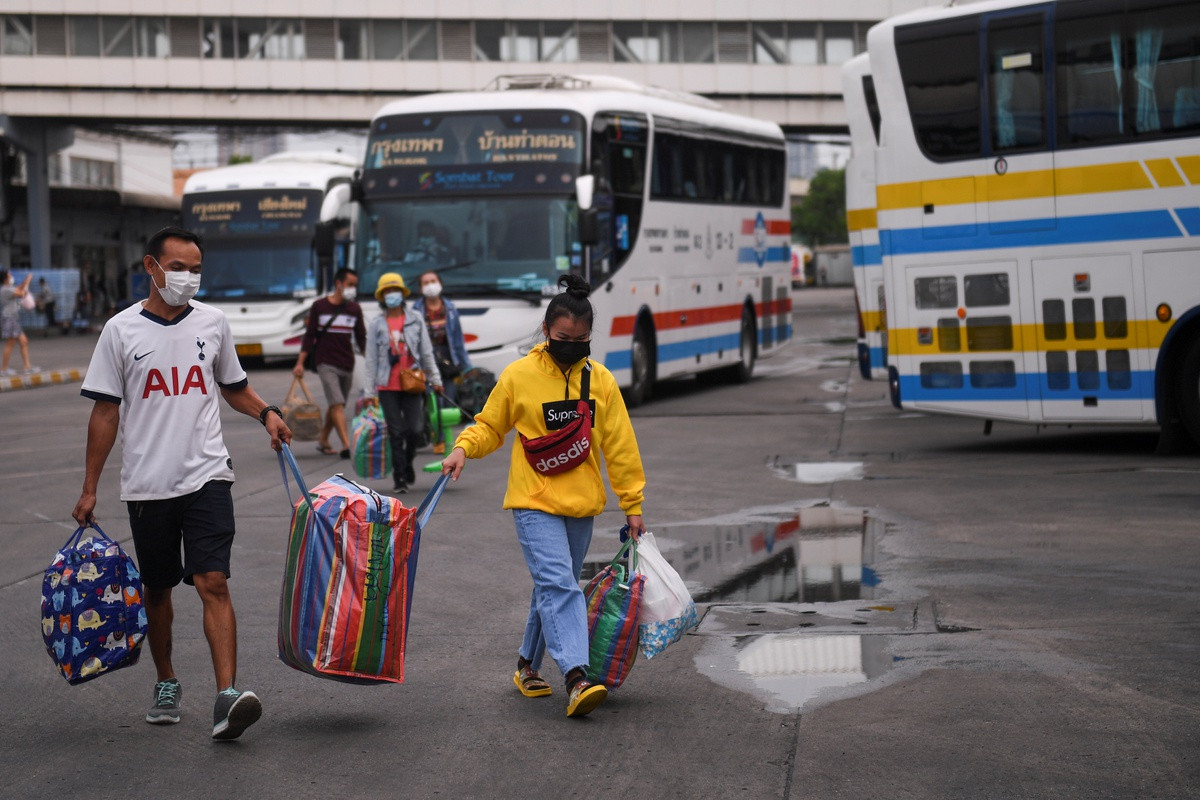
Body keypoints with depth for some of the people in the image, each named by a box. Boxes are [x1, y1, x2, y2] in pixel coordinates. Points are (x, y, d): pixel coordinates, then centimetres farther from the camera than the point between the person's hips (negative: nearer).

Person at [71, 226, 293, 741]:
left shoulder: (212, 323, 5)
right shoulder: (122, 330, -1)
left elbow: (233, 386, 20)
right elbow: (106, 412, 3)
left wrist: (266, 413, 0)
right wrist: (89, 489, 1)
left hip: (207, 476, 0)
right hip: (146, 482, 0)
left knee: (213, 583, -13)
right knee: (157, 588, 12)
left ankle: (227, 697, -21)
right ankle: (166, 684, 31)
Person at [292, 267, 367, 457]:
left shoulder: (355, 309, 9)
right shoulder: (319, 306, -1)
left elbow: (361, 338, 14)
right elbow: (310, 335, 1)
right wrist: (300, 363, -4)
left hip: (347, 364, 4)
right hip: (326, 363, -4)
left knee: (336, 406, 10)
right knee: (337, 404, -16)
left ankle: (323, 440, 27)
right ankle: (347, 445, -24)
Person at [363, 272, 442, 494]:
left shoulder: (416, 321, 7)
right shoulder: (377, 325, 4)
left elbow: (427, 353, 12)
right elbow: (371, 359, 5)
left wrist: (435, 379, 11)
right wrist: (369, 391, 3)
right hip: (388, 387, -1)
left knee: (415, 429, -8)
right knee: (395, 433, -1)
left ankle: (408, 463, 21)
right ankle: (399, 477, 7)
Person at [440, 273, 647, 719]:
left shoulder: (600, 381, 3)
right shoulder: (519, 376, -4)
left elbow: (620, 446, 6)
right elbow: (490, 425, 9)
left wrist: (632, 505, 7)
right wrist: (464, 448, -11)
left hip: (582, 506, 4)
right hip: (534, 502, -4)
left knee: (555, 587, 14)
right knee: (558, 585, -18)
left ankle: (528, 666, 31)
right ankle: (576, 677, -27)